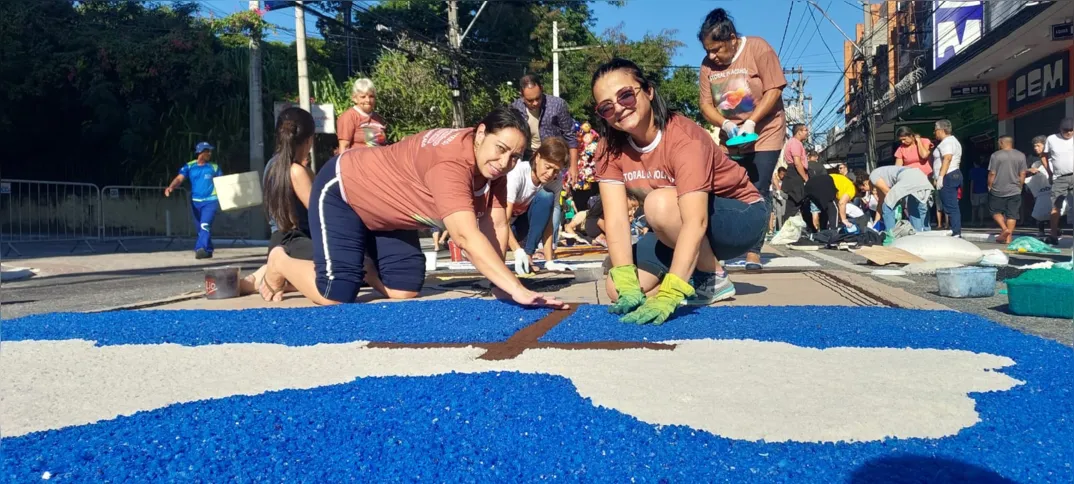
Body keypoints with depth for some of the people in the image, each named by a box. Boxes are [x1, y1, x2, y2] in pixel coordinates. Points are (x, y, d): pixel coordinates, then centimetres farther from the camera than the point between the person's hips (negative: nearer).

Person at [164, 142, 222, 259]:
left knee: (205, 225, -20)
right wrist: (171, 187, -26)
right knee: (200, 228, 11)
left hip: (210, 201, -3)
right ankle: (208, 251, 23)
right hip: (195, 201, 3)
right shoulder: (189, 166, 3)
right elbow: (179, 179, -7)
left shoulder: (214, 167, 3)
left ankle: (201, 249, -29)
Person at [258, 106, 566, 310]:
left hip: (385, 210, 8)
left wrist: (500, 286, -20)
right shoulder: (451, 163, -40)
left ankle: (361, 259, 31)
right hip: (341, 191, -8)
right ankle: (280, 263, 15)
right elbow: (466, 236, -51)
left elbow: (496, 227, -12)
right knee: (336, 295, -15)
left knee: (404, 290, 3)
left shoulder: (491, 164, -12)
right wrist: (517, 289, -56)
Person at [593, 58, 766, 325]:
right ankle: (697, 272, 11)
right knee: (618, 289, -11)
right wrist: (628, 286, -34)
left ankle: (715, 279, -12)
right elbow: (616, 219, -20)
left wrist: (667, 296, -51)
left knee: (660, 203, -34)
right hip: (678, 227, 6)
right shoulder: (610, 149, -12)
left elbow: (695, 221, -41)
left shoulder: (684, 138, -31)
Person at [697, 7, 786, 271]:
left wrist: (751, 122, -25)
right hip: (731, 139, 4)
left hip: (764, 135, -4)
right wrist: (725, 124, -21)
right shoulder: (708, 64, -3)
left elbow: (774, 91, -16)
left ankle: (753, 251, -3)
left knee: (757, 194, -7)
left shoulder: (758, 49, -13)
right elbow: (706, 105, -1)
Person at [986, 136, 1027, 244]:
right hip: (1014, 191, 3)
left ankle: (1004, 229, -7)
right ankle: (1008, 238, 2)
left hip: (998, 190, -3)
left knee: (995, 211, 12)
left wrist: (990, 186, 6)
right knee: (1012, 214, 4)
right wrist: (1020, 187, 15)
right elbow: (1022, 174, 4)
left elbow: (992, 174, -7)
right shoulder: (1021, 156, 3)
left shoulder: (996, 155, -7)